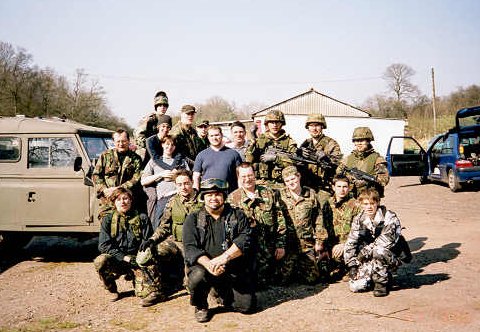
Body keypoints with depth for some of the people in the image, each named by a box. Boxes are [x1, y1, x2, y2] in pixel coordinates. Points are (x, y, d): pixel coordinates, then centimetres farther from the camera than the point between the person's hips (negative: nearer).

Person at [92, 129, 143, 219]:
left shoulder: (136, 158, 8)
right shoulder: (105, 155, 12)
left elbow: (137, 179, -3)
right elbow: (96, 175, 9)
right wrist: (104, 189, -8)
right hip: (107, 201, 1)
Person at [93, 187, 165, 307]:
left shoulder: (141, 218, 9)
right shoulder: (108, 220, 9)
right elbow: (104, 245, -2)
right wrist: (123, 257, -15)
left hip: (136, 259, -1)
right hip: (115, 259, 1)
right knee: (100, 262, -28)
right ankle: (112, 290, -6)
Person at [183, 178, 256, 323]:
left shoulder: (237, 215, 7)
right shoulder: (193, 219, 5)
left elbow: (245, 239, -9)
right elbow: (190, 248, -7)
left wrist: (224, 258, -24)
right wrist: (209, 264, -26)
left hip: (235, 271, 1)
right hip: (204, 266, -1)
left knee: (247, 306, -9)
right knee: (197, 276, -34)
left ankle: (224, 293, 25)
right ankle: (200, 306, 1)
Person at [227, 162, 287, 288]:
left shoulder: (269, 194, 5)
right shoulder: (232, 198, 2)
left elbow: (280, 221, 5)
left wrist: (281, 245, 0)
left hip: (268, 249, 1)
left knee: (266, 282, 1)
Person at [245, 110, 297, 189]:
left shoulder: (288, 141, 7)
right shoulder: (259, 140, 10)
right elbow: (249, 161, 3)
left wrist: (275, 158, -13)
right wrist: (252, 144, -10)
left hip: (281, 184, 0)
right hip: (261, 184, 1)